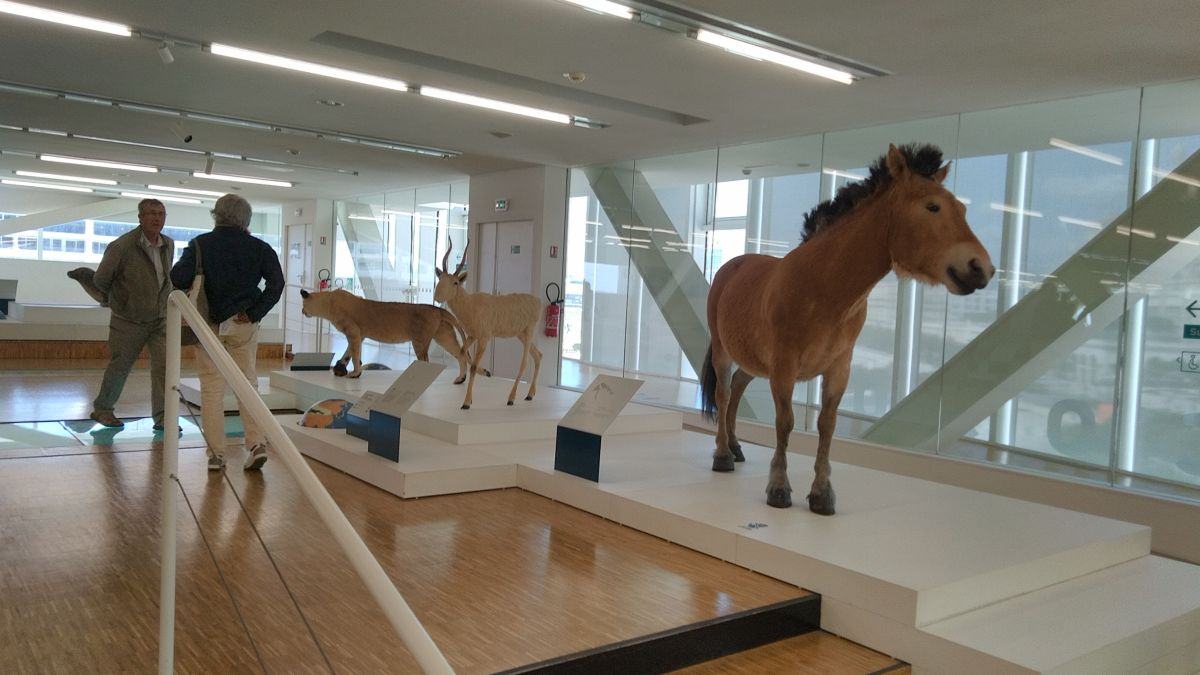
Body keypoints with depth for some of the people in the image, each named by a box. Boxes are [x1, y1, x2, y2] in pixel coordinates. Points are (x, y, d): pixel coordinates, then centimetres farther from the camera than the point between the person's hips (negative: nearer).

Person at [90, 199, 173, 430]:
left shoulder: (169, 245, 2)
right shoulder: (122, 246, -16)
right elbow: (100, 280, -5)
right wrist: (118, 298, 9)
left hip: (160, 318, 4)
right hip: (128, 320, -4)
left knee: (164, 365, -8)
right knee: (119, 367, 9)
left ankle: (162, 417, -5)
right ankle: (102, 409, 30)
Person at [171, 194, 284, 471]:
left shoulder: (200, 244, -3)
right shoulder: (258, 247, 1)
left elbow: (178, 277, -13)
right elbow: (276, 282, -9)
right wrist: (254, 313, -5)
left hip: (209, 321, -1)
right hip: (243, 324, 1)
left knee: (212, 388, 6)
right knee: (248, 382, 11)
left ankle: (216, 454, 7)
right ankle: (257, 443, -1)